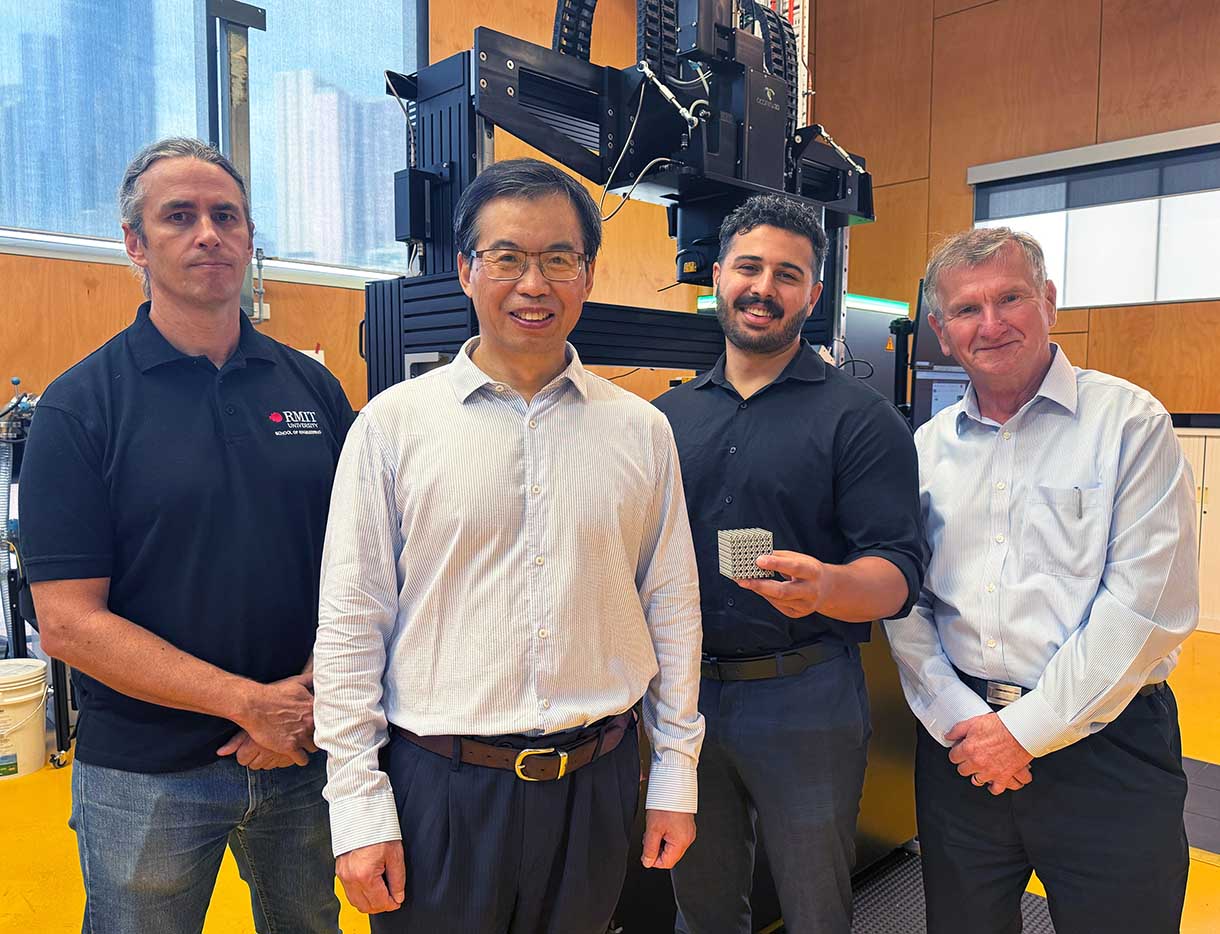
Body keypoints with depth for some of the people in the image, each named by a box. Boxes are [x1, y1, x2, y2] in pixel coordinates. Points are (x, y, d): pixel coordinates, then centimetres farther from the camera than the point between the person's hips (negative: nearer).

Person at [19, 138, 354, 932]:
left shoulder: (313, 386, 1)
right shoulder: (80, 405, -9)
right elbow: (69, 622, -13)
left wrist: (315, 689, -12)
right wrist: (250, 703, -18)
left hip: (305, 751, 3)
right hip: (147, 775, -3)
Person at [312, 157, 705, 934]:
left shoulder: (642, 431, 0)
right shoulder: (394, 425, -6)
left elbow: (672, 615, 4)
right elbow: (351, 629, -5)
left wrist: (677, 777, 6)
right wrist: (359, 809, -5)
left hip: (595, 781, 2)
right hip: (439, 782, -2)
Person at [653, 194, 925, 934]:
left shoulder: (860, 418, -7)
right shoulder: (671, 415, 6)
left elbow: (900, 571, -12)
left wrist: (827, 588, -33)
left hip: (804, 700, -3)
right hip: (681, 693, 4)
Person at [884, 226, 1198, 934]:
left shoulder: (1130, 422, -6)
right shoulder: (928, 446, 6)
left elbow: (1150, 602, -14)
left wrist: (1028, 731, -13)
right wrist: (957, 717, -8)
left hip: (1105, 745, -3)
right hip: (960, 741, 4)